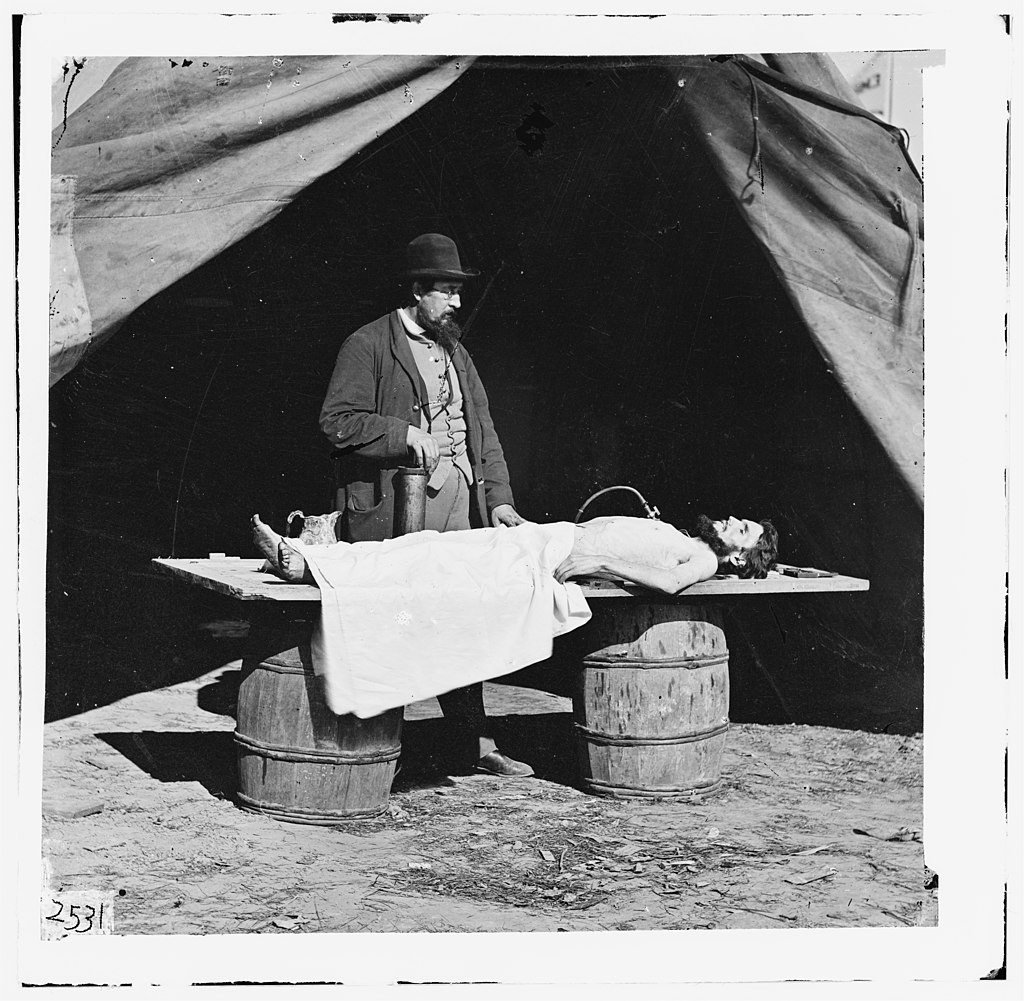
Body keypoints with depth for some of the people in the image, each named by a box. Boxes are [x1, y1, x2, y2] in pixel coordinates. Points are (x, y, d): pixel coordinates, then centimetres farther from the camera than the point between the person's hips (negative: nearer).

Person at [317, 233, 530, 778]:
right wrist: (407, 436, -17)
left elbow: (482, 430, 18)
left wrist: (498, 497, 7)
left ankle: (478, 744, 14)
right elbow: (337, 421, -10)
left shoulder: (456, 353, 21)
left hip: (460, 500, 7)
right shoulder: (367, 345, -1)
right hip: (394, 504, -6)